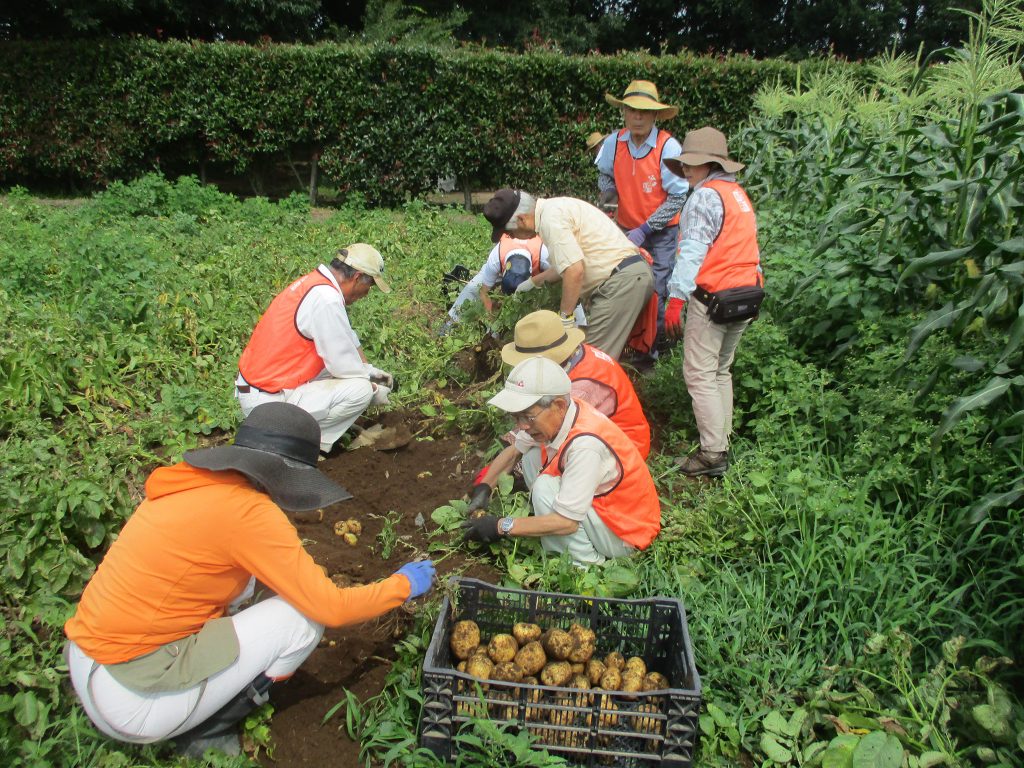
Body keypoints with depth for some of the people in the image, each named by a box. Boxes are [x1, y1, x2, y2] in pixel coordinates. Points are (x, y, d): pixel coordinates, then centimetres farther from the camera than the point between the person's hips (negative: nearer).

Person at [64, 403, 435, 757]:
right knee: (303, 615, -6)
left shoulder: (196, 483, 3)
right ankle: (204, 731, 5)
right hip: (129, 701, -8)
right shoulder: (247, 511, -20)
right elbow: (331, 608, -16)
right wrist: (403, 585, 0)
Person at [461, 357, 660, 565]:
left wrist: (502, 526, -23)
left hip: (624, 537, -8)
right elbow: (513, 451, 7)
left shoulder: (585, 444, -35)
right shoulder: (556, 415, -12)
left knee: (545, 487, -25)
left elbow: (567, 522, -31)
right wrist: (484, 487, -7)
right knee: (532, 456, 2)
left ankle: (586, 565, -9)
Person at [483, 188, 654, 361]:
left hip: (622, 279, -10)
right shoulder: (553, 209, 16)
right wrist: (532, 282, 35)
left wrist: (565, 316, -12)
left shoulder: (551, 218, -15)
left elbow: (575, 271, -23)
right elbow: (568, 264, 26)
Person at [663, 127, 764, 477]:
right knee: (721, 370, 18)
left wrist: (676, 298, -23)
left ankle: (713, 454, -5)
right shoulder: (738, 193, 18)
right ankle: (722, 441, 24)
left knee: (699, 373, -5)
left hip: (713, 296, -10)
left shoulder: (706, 196, -11)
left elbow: (692, 251, -20)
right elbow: (739, 246, 18)